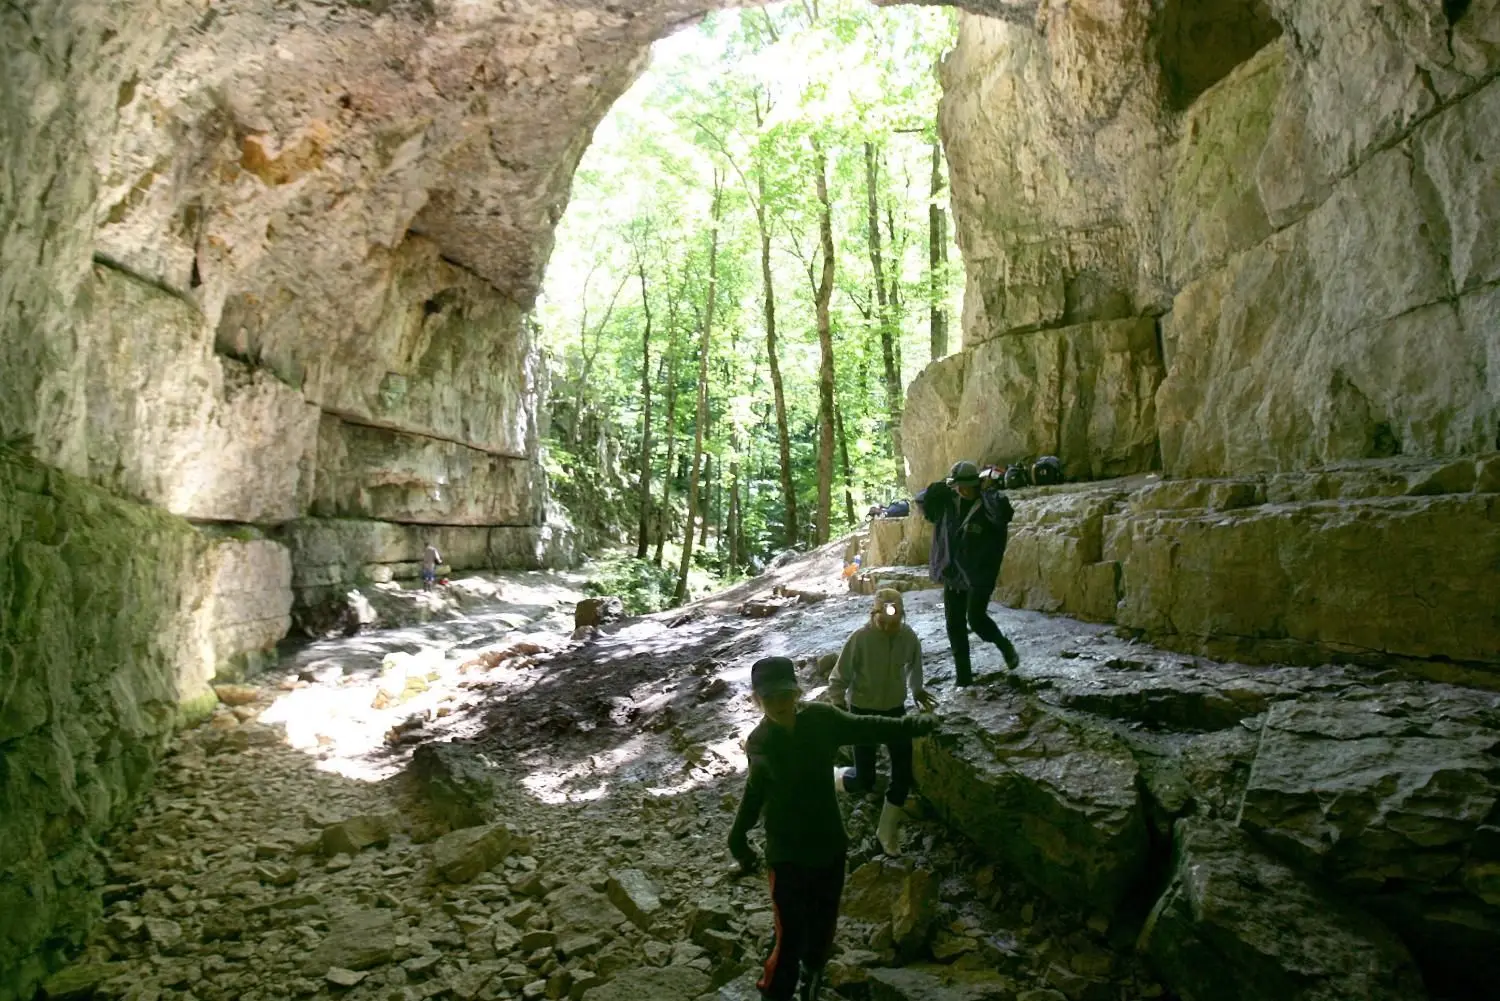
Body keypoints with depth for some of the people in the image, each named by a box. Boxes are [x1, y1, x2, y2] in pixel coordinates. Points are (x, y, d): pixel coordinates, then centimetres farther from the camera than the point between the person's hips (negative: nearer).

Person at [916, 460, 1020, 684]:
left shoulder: (988, 506, -14)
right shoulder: (948, 504, 2)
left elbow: (1004, 511, -34)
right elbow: (922, 500, 3)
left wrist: (989, 490, -21)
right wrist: (943, 485, -7)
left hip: (980, 576, -6)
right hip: (951, 576, 6)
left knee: (976, 618, -12)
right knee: (954, 626, 6)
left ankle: (1005, 646, 21)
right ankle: (963, 678, 16)